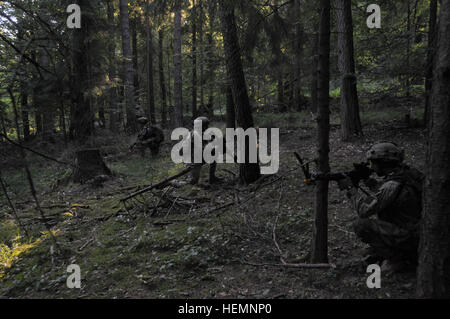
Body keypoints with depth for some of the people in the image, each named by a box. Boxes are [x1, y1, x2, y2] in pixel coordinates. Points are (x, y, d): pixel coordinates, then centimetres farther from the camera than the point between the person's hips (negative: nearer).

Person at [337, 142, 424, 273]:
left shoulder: (393, 185, -26)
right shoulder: (405, 172, 3)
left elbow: (364, 209, -26)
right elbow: (383, 193, 20)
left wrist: (350, 188, -15)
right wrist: (370, 182, 7)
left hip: (407, 238, -10)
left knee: (361, 225, -16)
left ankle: (396, 258, -2)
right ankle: (379, 252, 21)